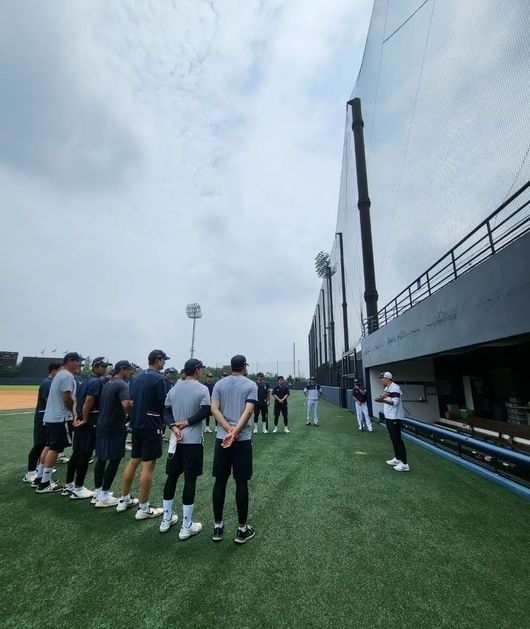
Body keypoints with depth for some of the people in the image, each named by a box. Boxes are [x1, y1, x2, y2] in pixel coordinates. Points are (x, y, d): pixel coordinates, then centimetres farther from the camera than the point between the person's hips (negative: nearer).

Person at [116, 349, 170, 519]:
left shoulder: (139, 377, 8)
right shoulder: (158, 378, -17)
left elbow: (135, 400, 13)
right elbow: (163, 404, -16)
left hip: (137, 424, 9)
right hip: (151, 426, -8)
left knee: (133, 461, 19)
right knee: (148, 465, 0)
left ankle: (124, 500, 30)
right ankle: (143, 508, 9)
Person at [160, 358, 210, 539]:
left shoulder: (174, 388, 6)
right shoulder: (202, 389, -11)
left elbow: (166, 412, 3)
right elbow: (205, 411, -18)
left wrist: (174, 428, -9)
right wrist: (187, 423, -9)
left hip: (175, 440, 6)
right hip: (193, 441, -5)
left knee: (171, 477, 18)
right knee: (190, 480, 3)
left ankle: (166, 520, 32)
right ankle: (186, 527, 14)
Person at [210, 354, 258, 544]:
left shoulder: (219, 384, 4)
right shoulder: (251, 385, -5)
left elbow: (214, 409, -6)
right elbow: (248, 411, -17)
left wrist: (229, 430, -12)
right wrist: (235, 432, -19)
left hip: (222, 438, 3)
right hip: (243, 439, -3)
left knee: (220, 481, 14)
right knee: (241, 483, 8)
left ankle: (217, 527, 26)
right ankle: (242, 529, 19)